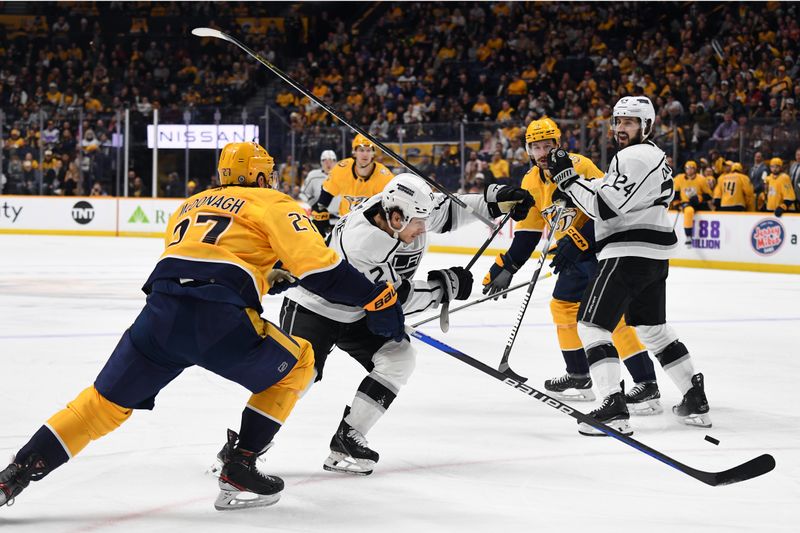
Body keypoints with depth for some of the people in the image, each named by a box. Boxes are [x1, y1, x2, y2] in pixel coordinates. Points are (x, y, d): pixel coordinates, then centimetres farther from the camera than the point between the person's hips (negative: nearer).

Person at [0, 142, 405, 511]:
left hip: (160, 312, 5)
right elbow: (319, 267, 0)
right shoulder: (273, 203, 13)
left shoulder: (191, 204, 31)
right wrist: (378, 298, 5)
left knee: (104, 403, 16)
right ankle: (239, 473, 14)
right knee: (295, 365, 19)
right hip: (218, 319, -5)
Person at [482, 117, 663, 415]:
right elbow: (528, 231, 13)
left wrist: (577, 242, -30)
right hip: (576, 254, 10)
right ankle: (579, 378, 28)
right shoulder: (532, 182, 6)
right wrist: (505, 267, 7)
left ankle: (647, 385, -23)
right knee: (562, 306, 15)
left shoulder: (578, 167, -20)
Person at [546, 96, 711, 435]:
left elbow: (604, 206, -21)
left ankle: (613, 408, -18)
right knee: (653, 328, 21)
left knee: (591, 324, -9)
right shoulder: (657, 156, 20)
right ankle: (696, 401, 22)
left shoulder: (633, 157, -14)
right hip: (655, 255, 10)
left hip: (629, 254, -10)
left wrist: (566, 177, -15)